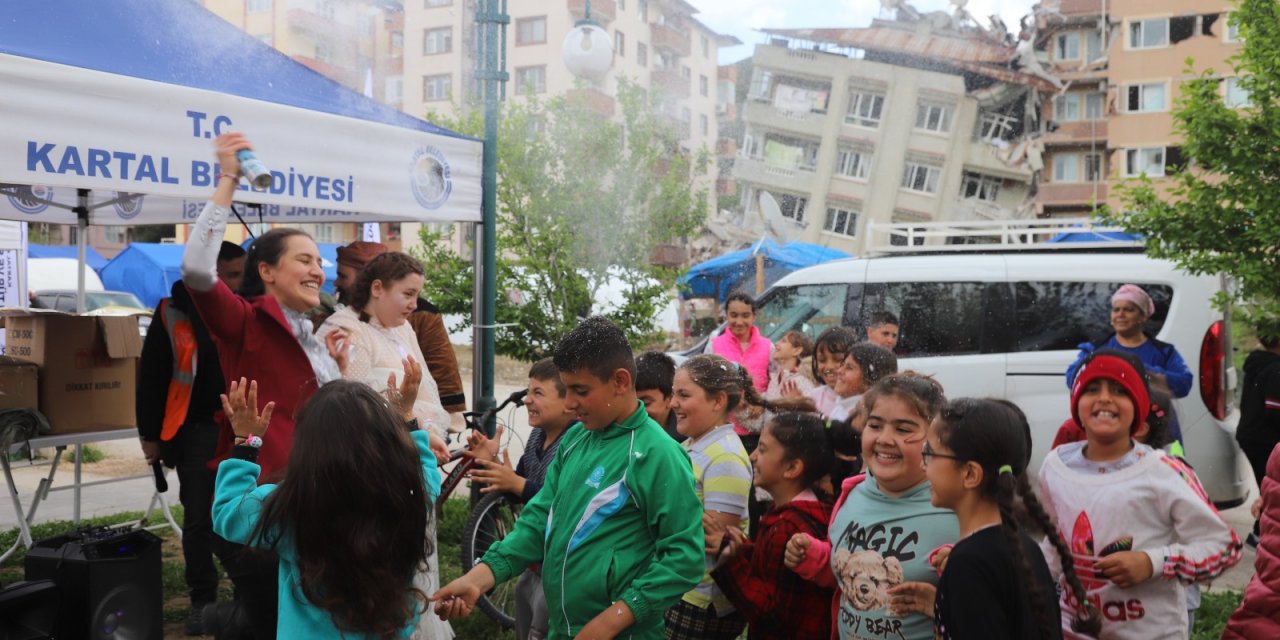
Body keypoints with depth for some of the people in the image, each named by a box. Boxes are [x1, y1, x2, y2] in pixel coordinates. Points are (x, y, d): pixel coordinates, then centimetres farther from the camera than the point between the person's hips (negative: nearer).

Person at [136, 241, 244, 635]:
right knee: (199, 518, 4)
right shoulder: (174, 314, -4)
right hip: (197, 431, -2)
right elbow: (151, 378, 0)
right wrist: (150, 435, -2)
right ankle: (202, 601, 16)